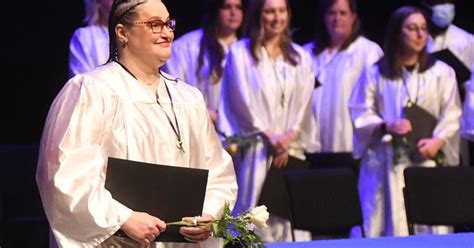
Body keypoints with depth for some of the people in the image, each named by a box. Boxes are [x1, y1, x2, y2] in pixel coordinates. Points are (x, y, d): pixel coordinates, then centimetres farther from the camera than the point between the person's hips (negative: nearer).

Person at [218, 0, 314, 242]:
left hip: (290, 152, 3)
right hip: (255, 152, -3)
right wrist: (269, 136, -9)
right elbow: (242, 100, -3)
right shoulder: (240, 52, 3)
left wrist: (288, 138, -4)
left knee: (287, 219, -4)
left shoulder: (300, 57, 16)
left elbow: (304, 104, 10)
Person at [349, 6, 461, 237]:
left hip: (428, 161, 0)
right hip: (387, 165, 0)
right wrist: (386, 126, -13)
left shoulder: (442, 73, 9)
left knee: (430, 230, -7)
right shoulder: (375, 74, 8)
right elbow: (361, 115, 5)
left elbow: (452, 116, 6)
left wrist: (438, 140, -12)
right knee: (389, 226, -5)